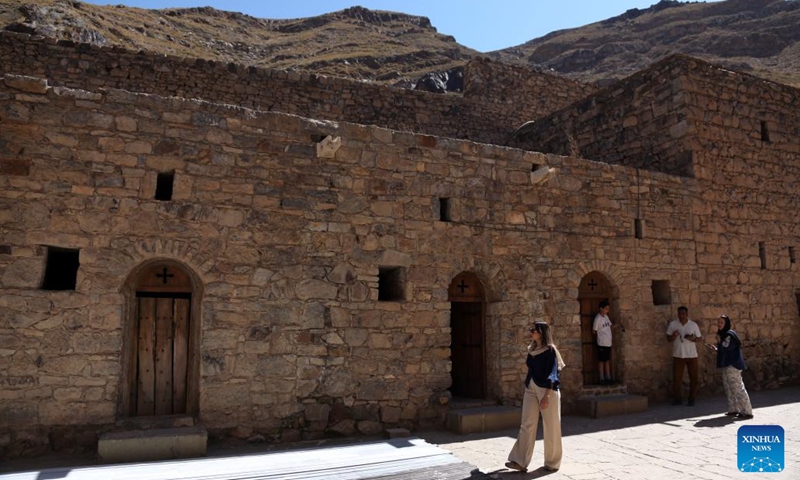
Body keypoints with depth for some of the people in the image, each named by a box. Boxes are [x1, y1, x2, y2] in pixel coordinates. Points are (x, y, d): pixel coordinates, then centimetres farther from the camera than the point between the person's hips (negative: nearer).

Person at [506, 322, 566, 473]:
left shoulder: (550, 350, -11)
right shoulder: (531, 349, 9)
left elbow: (552, 375, -15)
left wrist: (547, 396, -21)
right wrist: (526, 390, 18)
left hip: (547, 390, -6)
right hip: (531, 389, 7)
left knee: (550, 426, 5)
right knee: (527, 425, 2)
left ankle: (552, 462, 18)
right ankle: (520, 461, 2)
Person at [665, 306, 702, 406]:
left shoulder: (693, 325, -1)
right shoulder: (672, 324, -1)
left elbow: (700, 338, 5)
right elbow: (668, 338, 3)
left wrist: (693, 339, -17)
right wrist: (673, 336, -19)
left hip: (691, 355, 0)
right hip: (678, 355, 0)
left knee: (693, 377, 5)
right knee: (676, 377, 0)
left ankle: (692, 399, 15)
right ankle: (677, 398, 10)